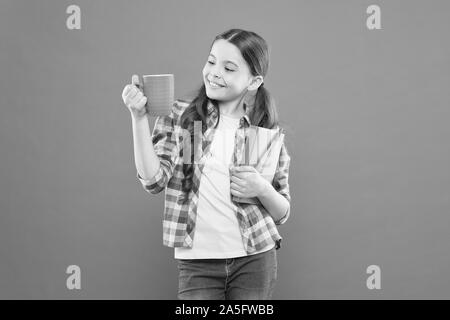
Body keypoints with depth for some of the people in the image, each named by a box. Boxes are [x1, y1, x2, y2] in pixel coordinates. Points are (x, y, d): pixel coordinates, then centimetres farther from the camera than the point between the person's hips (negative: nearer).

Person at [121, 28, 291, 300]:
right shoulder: (179, 116, 0)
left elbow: (283, 214, 7)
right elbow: (154, 181, -12)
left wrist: (262, 189, -14)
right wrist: (139, 117, -20)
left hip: (255, 261, 1)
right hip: (197, 263, -1)